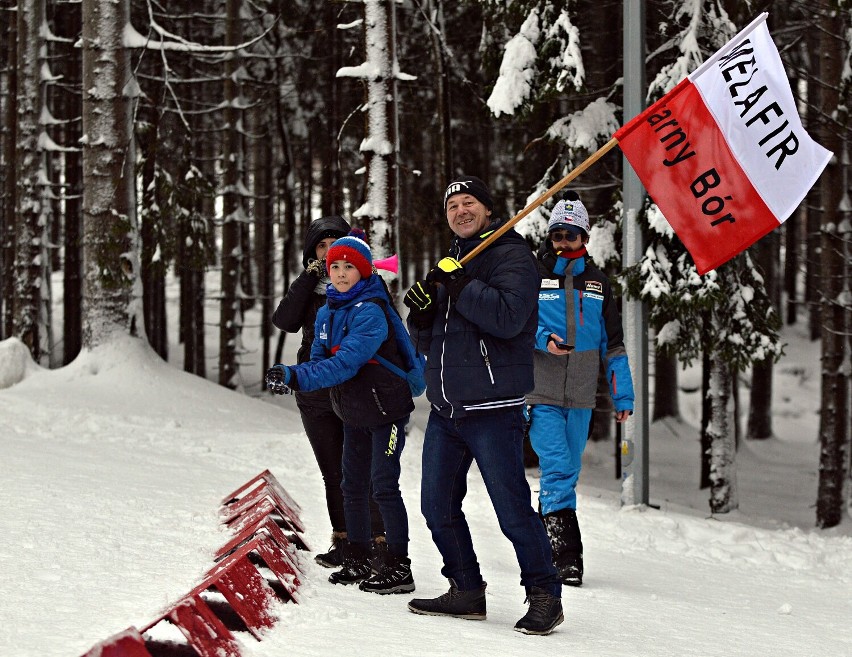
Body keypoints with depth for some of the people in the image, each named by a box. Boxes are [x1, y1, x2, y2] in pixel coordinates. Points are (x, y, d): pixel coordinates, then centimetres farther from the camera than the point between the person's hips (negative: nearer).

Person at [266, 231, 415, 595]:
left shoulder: (370, 311, -22)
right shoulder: (326, 312, 5)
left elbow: (346, 362, -31)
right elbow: (321, 360, 6)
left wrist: (298, 376, -39)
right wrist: (289, 375, -16)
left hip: (385, 410, -8)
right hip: (353, 413, 8)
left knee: (384, 486, -9)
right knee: (353, 486, 12)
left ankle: (398, 568, -5)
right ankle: (356, 561, 23)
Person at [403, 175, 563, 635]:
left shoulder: (511, 256, -4)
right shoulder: (449, 265, 19)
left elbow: (507, 318, -22)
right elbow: (425, 343, 19)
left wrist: (458, 284, -21)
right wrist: (421, 316, -2)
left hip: (492, 409, -8)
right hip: (445, 409, 8)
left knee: (513, 511, -8)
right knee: (438, 506, 9)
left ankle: (545, 596, 4)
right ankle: (466, 592, 21)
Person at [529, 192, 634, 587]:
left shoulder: (597, 283, 13)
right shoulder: (533, 275, 3)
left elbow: (612, 342, 15)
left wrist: (622, 393, 11)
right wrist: (543, 339, -18)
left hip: (580, 396, 4)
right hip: (540, 393, -4)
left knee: (567, 473, 8)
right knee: (557, 469, -15)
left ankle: (543, 543, 19)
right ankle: (566, 554, -17)